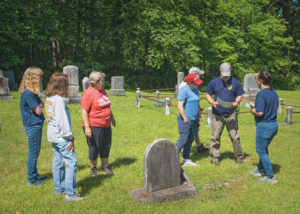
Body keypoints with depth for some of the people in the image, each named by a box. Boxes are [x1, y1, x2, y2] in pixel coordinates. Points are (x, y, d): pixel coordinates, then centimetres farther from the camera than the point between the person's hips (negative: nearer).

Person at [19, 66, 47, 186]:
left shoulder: (32, 92, 11)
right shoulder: (28, 93, -19)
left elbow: (41, 105, 12)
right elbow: (38, 111, -18)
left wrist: (38, 106, -8)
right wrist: (39, 107, 1)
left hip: (36, 125, 10)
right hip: (32, 126, -10)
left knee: (35, 151, 18)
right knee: (33, 153, -1)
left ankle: (35, 174, 31)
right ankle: (31, 179, 9)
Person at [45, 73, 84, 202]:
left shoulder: (49, 99, 9)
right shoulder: (59, 100, -18)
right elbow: (62, 121, -21)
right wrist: (70, 138, -15)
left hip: (53, 136, 10)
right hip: (61, 137, -10)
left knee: (58, 162, 17)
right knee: (71, 162, -6)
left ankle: (59, 188, 28)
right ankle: (70, 194, -5)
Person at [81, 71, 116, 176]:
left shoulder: (102, 91, 11)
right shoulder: (88, 93, -15)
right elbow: (84, 111, -18)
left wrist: (112, 118, 28)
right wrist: (87, 127, -23)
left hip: (106, 125, 8)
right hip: (94, 126, -7)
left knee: (106, 146, 14)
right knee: (94, 148, 3)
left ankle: (105, 166, 30)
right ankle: (93, 168, 22)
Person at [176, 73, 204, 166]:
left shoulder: (196, 90, 13)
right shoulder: (184, 90, -14)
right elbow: (180, 105, -19)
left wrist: (199, 117, 18)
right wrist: (185, 119, -18)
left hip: (194, 120, 9)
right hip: (185, 120, -8)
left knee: (190, 140, 11)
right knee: (183, 139, -7)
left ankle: (186, 159, 20)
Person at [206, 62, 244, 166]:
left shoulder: (235, 82, 4)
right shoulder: (214, 82, 2)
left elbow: (239, 95, 10)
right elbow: (208, 95, 7)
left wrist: (236, 102, -12)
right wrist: (212, 102, -14)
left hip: (231, 114, 0)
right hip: (217, 114, 0)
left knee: (235, 137, 4)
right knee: (215, 137, 1)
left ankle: (239, 156, 20)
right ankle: (214, 157, 13)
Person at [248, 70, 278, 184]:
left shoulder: (261, 94, -21)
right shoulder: (274, 92, 7)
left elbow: (260, 112, -25)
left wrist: (252, 110, -3)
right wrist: (255, 105, 17)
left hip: (264, 126, -9)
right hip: (274, 124, 9)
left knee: (261, 150, 5)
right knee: (264, 149, 23)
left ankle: (270, 177, 9)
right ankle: (261, 170, 38)